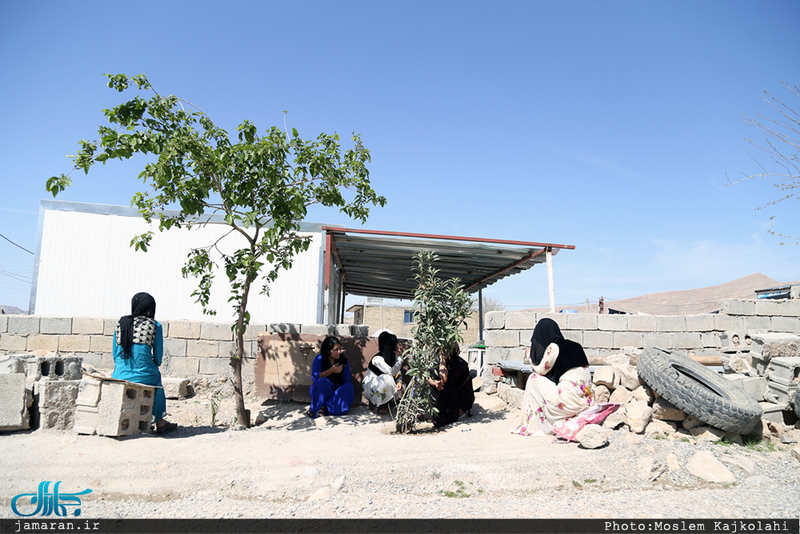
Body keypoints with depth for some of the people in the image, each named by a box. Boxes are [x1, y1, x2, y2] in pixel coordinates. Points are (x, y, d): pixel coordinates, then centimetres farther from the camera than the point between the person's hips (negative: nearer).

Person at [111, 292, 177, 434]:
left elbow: (115, 354, 13)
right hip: (143, 376, -3)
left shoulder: (121, 323, 8)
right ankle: (159, 422, 35)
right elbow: (158, 358, 2)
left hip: (119, 376, 3)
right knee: (156, 376, 30)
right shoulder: (154, 325, -2)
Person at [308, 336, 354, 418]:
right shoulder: (319, 359, -2)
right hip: (320, 393, -3)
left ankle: (325, 407, -29)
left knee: (349, 387, -27)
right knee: (323, 381, -34)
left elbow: (347, 381, 3)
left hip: (337, 392, 3)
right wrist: (331, 371, -22)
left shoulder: (344, 362, 6)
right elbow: (314, 377, -15)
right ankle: (316, 407, -20)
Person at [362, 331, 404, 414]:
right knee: (387, 378, -35)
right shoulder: (377, 359, -26)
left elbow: (398, 372, -1)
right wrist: (399, 358, -25)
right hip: (369, 386, -7)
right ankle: (376, 404, -14)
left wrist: (399, 381, -22)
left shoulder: (393, 356, -2)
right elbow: (392, 372, -36)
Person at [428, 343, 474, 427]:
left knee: (443, 388, -29)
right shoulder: (439, 361, -2)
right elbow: (429, 377, -7)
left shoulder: (460, 363, -24)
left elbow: (444, 379, -36)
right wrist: (435, 382, -29)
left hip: (466, 398, -7)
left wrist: (443, 361, -29)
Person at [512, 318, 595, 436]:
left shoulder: (553, 347, -9)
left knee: (534, 379, 5)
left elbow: (540, 370, 3)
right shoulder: (574, 346, 14)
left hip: (572, 401, -8)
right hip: (587, 400, 8)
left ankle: (533, 426, 11)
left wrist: (530, 355, 18)